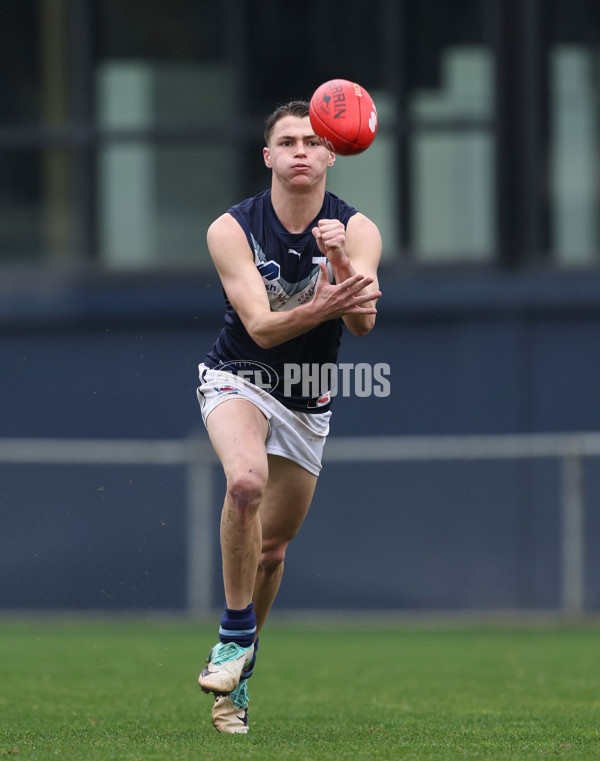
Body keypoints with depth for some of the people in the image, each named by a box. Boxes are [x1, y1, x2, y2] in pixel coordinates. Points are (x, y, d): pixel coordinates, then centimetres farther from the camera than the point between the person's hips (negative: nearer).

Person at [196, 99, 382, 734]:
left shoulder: (356, 230, -10)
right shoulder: (232, 230, -16)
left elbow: (363, 322, -24)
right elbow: (260, 326, -25)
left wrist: (340, 263, -43)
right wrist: (320, 308, -44)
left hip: (308, 402, 3)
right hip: (239, 378, -3)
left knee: (272, 547, 9)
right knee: (246, 480, -34)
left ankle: (236, 678, 30)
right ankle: (236, 638, -21)